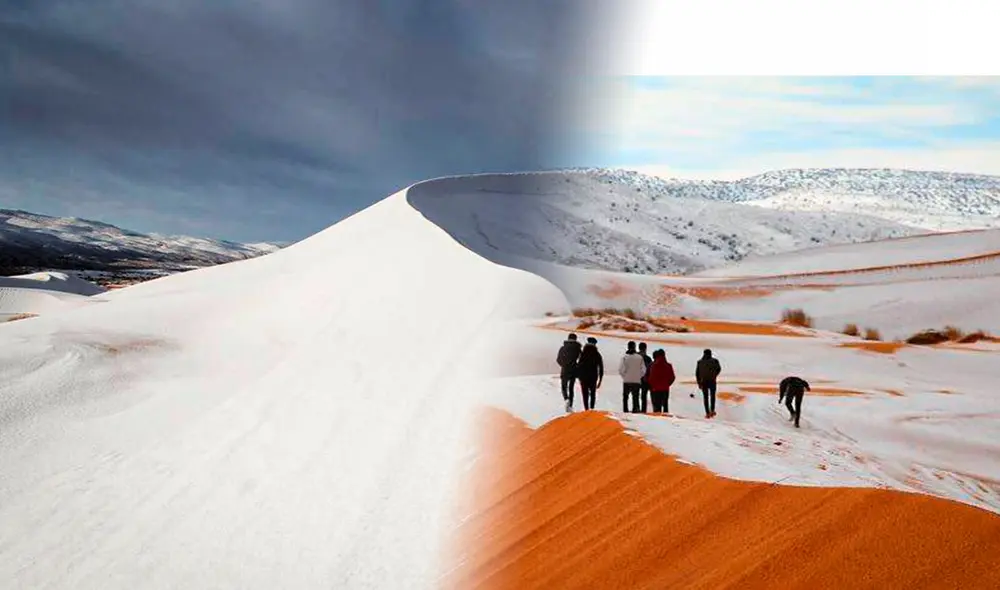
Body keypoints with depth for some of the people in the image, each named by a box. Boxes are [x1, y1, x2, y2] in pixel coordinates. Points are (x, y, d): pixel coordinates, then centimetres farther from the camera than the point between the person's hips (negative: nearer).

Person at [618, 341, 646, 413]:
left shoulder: (624, 357, -8)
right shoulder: (640, 358, -4)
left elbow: (620, 369, -10)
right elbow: (643, 370, -2)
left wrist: (624, 376, 7)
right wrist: (639, 376, 12)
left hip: (626, 381, -1)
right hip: (637, 381, 1)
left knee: (625, 396, 11)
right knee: (635, 396, 9)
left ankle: (625, 409, 8)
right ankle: (635, 409, 2)